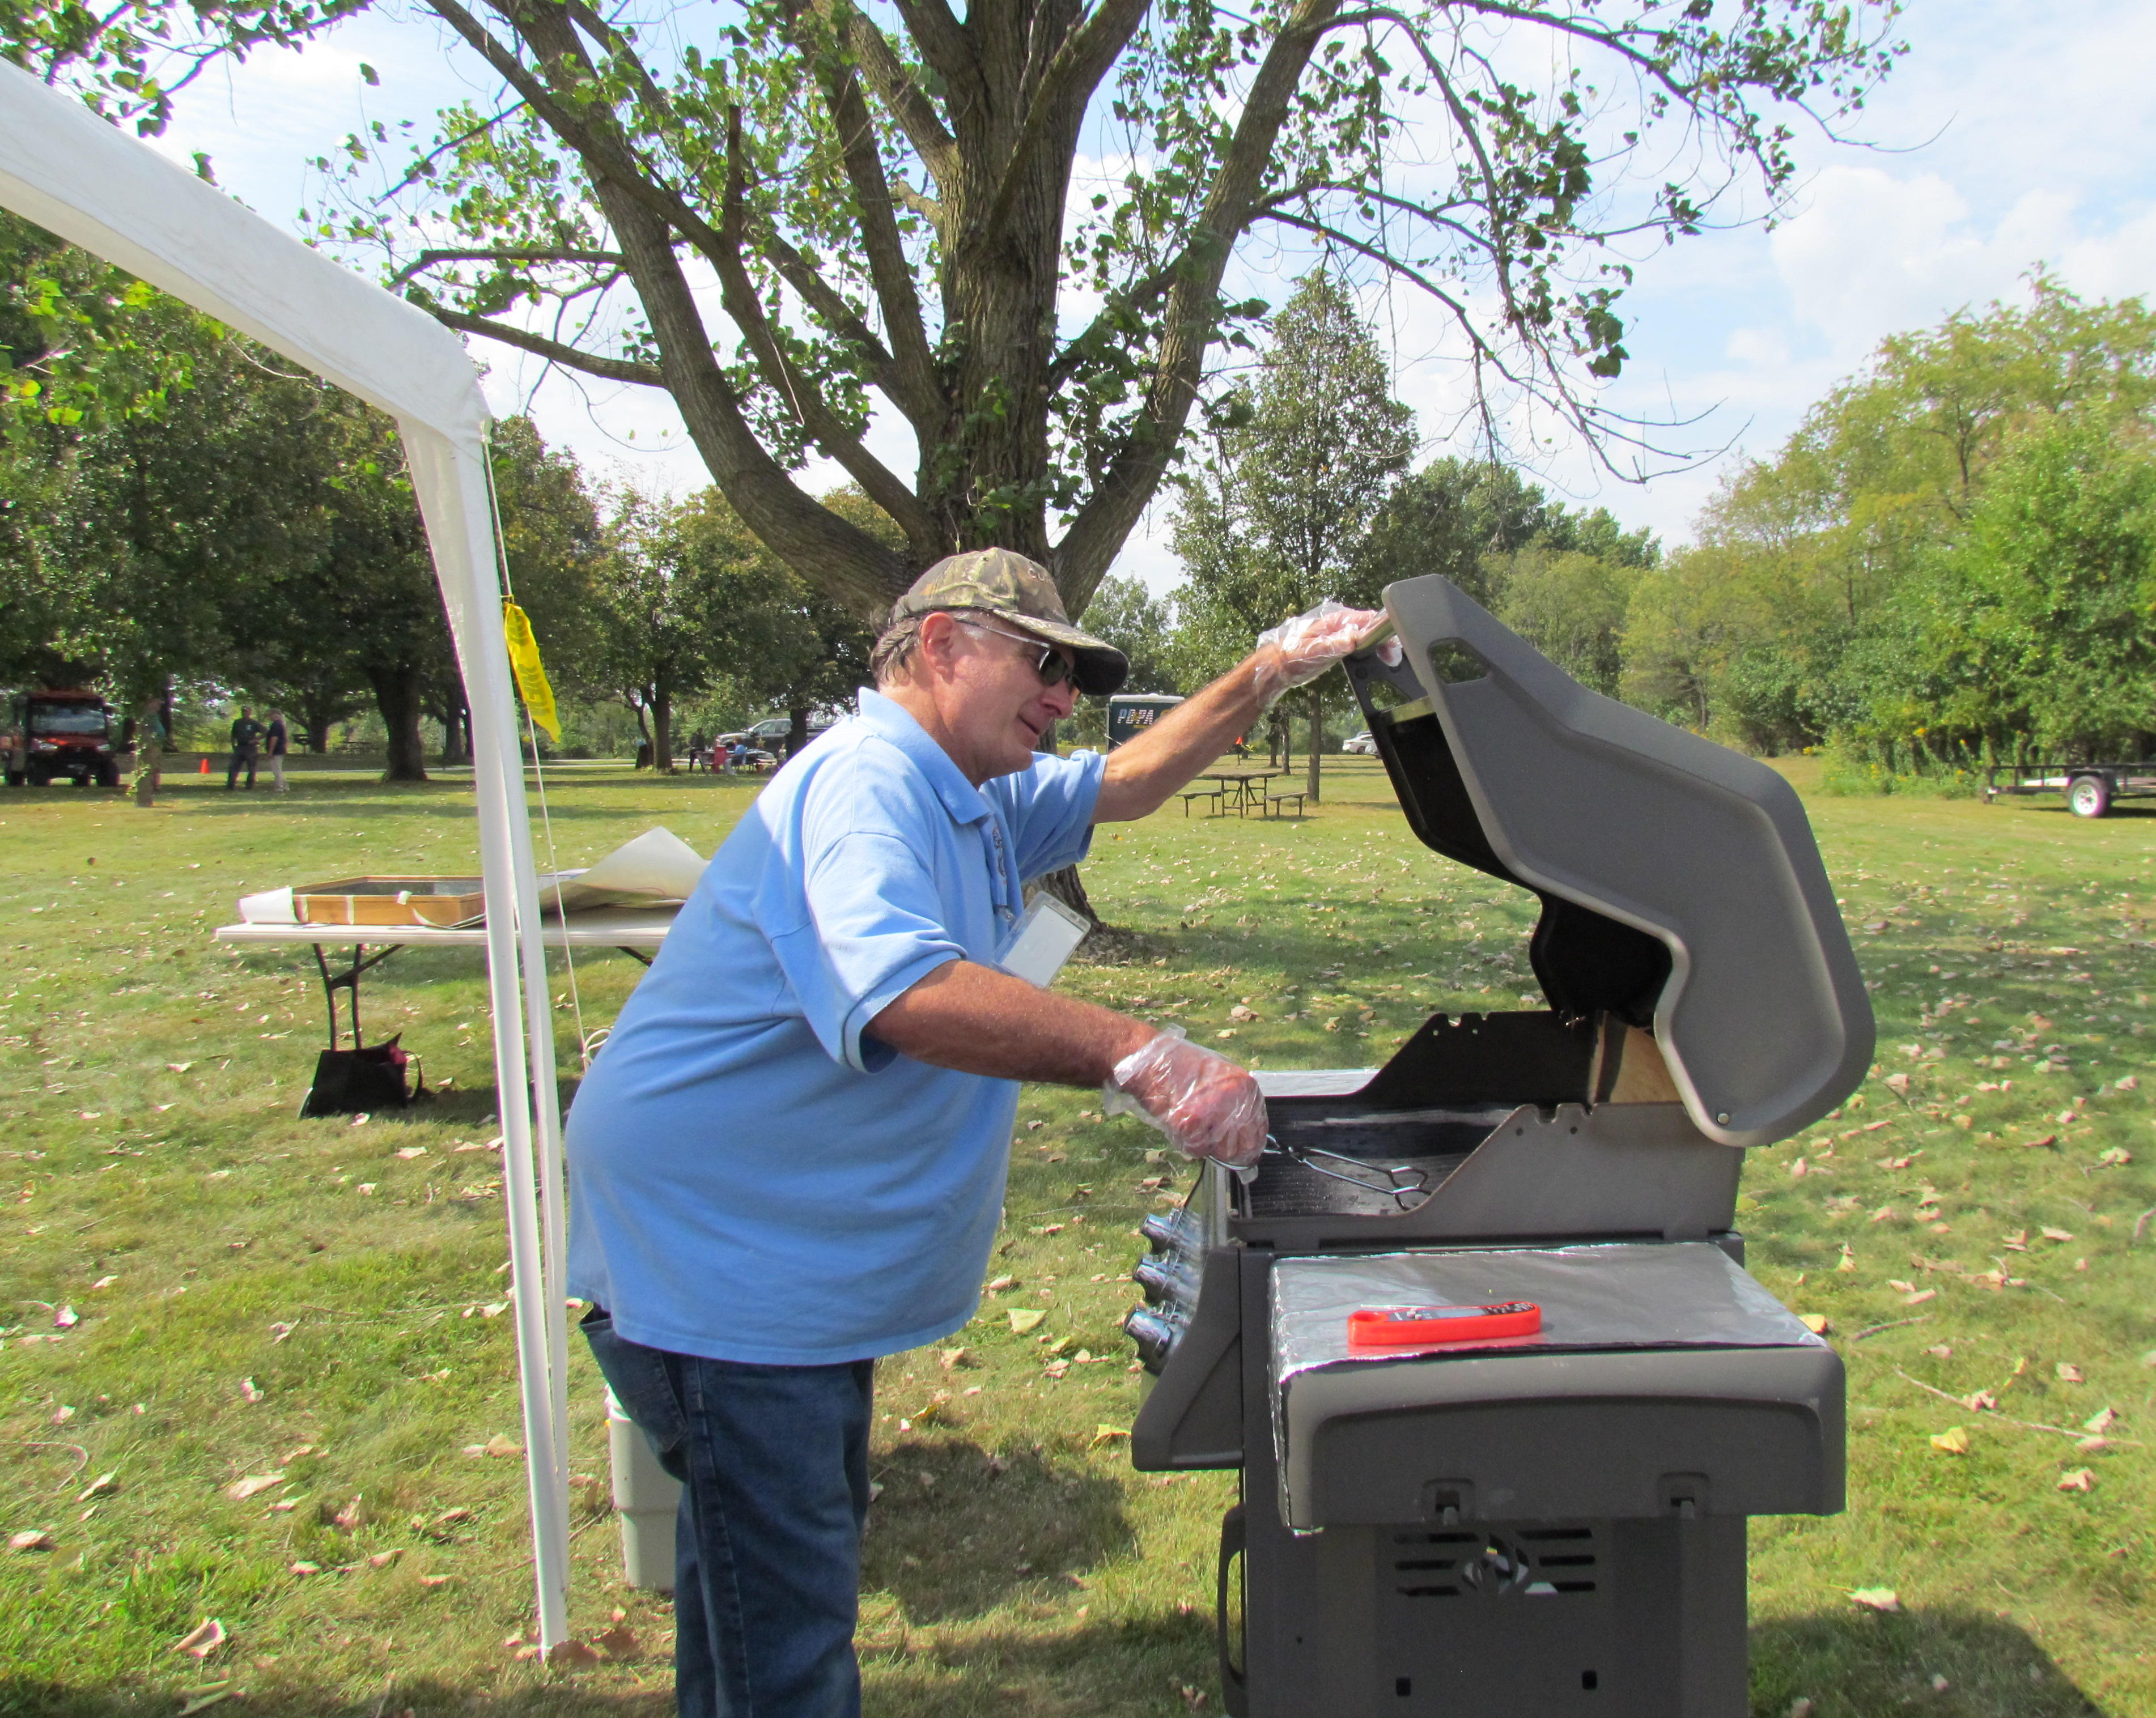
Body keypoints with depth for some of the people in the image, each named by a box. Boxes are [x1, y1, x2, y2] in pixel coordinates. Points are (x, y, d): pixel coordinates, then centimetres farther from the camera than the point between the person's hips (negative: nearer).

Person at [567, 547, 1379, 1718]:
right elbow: (907, 994, -40)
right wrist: (1142, 1059, -44)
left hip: (800, 1258, 11)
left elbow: (1123, 784, 23)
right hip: (711, 1261, -11)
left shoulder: (980, 802, 10)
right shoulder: (865, 785, -23)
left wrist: (1265, 676, 12)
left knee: (787, 1560, 25)